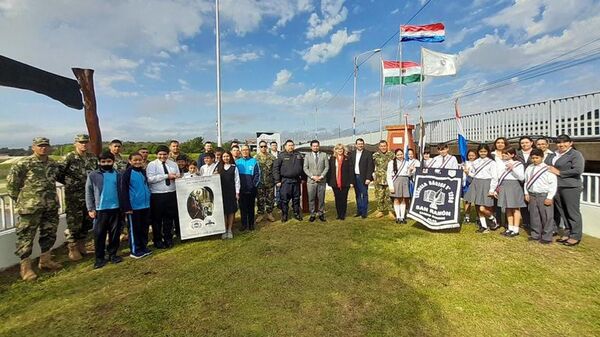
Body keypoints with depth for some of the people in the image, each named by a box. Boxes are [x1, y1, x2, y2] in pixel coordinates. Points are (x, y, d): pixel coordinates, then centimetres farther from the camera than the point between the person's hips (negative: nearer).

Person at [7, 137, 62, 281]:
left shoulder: (54, 164, 8)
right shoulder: (23, 163, -9)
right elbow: (11, 182, -6)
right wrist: (19, 199, -1)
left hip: (51, 206, 6)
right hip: (30, 206, -6)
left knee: (49, 233, 15)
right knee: (26, 236, 1)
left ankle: (45, 260, 29)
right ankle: (25, 266, 11)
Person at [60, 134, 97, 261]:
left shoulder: (93, 158, 9)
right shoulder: (69, 157, -7)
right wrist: (69, 183, -1)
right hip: (74, 197, -5)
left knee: (87, 222, 12)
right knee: (74, 223, 0)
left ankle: (81, 245, 29)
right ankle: (72, 249, 15)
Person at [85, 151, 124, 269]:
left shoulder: (118, 175, 4)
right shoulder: (93, 175, 0)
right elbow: (89, 193, 1)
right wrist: (91, 209, -4)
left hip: (116, 208, 1)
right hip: (100, 209, -1)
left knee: (115, 233, 9)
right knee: (99, 234, 5)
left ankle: (112, 254, 24)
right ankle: (100, 257, 17)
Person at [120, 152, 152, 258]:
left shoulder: (143, 172, 10)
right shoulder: (128, 172, -8)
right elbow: (123, 190, -10)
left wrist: (149, 200, 16)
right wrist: (127, 206, -14)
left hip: (146, 205, 6)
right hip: (134, 206, -6)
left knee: (145, 227, 13)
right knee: (134, 229, 6)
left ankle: (144, 247, 26)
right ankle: (135, 250, 17)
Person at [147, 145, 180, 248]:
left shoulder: (173, 164, 11)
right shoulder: (152, 165, -2)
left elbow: (178, 177, 11)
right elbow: (150, 179, -16)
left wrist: (176, 177, -13)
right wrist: (167, 176, -18)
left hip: (171, 194, 4)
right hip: (157, 196, -3)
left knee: (169, 218, 12)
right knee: (157, 219, 7)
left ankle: (168, 239, 26)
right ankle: (157, 240, 23)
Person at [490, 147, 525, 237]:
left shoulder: (518, 164, -2)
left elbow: (522, 177, -12)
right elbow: (495, 177, 10)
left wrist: (513, 168, -21)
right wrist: (492, 189, 8)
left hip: (514, 186, -4)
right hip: (503, 187, 4)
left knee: (515, 208, 3)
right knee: (508, 208, 10)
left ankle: (515, 230, 11)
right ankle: (510, 228, 19)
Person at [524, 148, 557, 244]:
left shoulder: (548, 169, -9)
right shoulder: (529, 168, 6)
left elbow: (553, 184, -10)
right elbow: (526, 182, 13)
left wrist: (549, 197, -13)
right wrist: (526, 193, 6)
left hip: (544, 196, -5)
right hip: (532, 196, 5)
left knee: (547, 217, 3)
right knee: (534, 216, 13)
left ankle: (547, 237, 14)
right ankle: (535, 235, 25)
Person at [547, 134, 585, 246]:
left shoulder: (576, 154, -5)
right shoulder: (553, 155, 15)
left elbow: (578, 170, -17)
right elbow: (548, 167, 28)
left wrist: (559, 172, -13)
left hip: (570, 187, -7)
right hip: (555, 187, 7)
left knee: (572, 212, 1)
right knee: (561, 211, 12)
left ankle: (575, 236, 10)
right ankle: (567, 233, 24)